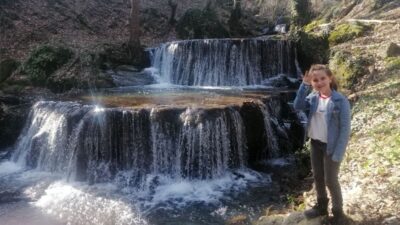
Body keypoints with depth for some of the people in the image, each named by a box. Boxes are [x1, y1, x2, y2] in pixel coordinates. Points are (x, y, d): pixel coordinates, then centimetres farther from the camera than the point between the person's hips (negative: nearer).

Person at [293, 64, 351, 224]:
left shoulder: (340, 100, -18)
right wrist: (304, 86, -20)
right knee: (317, 177, 19)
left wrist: (338, 153, -20)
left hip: (330, 146, -5)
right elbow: (298, 106, -14)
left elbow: (345, 128, -17)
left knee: (330, 180, 6)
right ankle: (321, 206, 39)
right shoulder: (313, 97, -1)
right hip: (315, 143, 6)